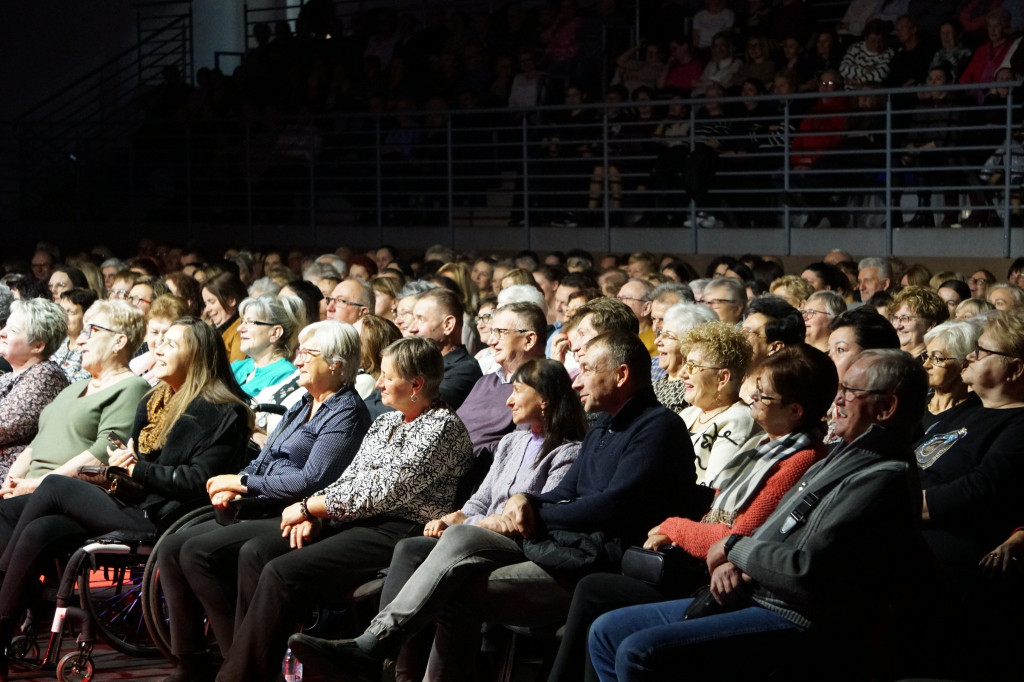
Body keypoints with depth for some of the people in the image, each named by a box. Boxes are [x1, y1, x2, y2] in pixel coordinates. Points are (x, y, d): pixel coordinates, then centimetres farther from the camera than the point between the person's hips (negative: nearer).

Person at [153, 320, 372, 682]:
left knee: (197, 551, -23)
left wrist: (242, 483, -12)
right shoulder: (302, 405, 20)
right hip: (262, 511, 10)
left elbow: (311, 481, -20)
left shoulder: (346, 413, -10)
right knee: (172, 547, -4)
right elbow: (264, 460, 23)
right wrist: (231, 488, 1)